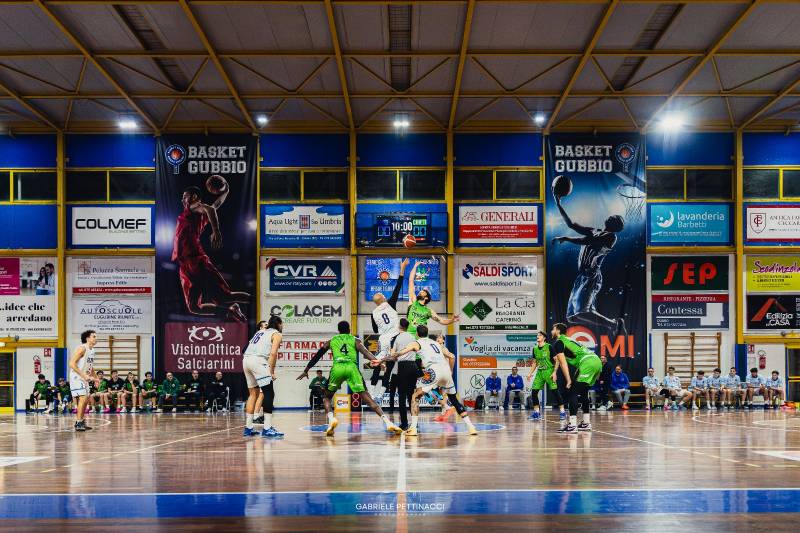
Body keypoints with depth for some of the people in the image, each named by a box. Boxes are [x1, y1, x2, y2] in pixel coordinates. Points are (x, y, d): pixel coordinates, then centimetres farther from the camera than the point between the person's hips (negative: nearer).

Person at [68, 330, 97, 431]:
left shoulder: (92, 350, 11)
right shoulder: (82, 348, -17)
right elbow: (72, 364, -24)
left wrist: (95, 377, 17)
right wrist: (83, 375, -27)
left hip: (84, 378, 10)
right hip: (77, 377, -10)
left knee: (86, 399, 14)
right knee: (83, 398, -18)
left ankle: (80, 421, 24)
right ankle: (79, 423, -17)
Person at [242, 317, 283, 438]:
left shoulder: (260, 332, 29)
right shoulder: (277, 334, 7)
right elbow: (273, 353, -7)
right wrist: (272, 372, -5)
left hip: (246, 360, 8)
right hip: (258, 360, -8)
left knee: (253, 394, 16)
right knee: (269, 393, -7)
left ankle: (248, 428, 18)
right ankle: (267, 428, -15)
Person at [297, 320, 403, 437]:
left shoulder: (331, 341, 27)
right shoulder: (355, 340, 22)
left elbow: (317, 356, 33)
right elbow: (365, 352, 2)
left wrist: (306, 370, 43)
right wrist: (377, 361, -11)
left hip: (337, 368, 0)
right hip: (352, 367, 0)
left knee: (326, 397, 20)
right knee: (368, 398, -1)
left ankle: (331, 419, -8)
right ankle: (388, 422, -14)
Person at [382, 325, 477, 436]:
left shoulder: (417, 343, 15)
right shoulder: (435, 343, 32)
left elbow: (399, 354, 7)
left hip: (433, 371, -5)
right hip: (446, 370, 5)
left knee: (415, 397, 5)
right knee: (454, 400, 22)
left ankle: (413, 428, -7)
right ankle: (470, 427, 16)